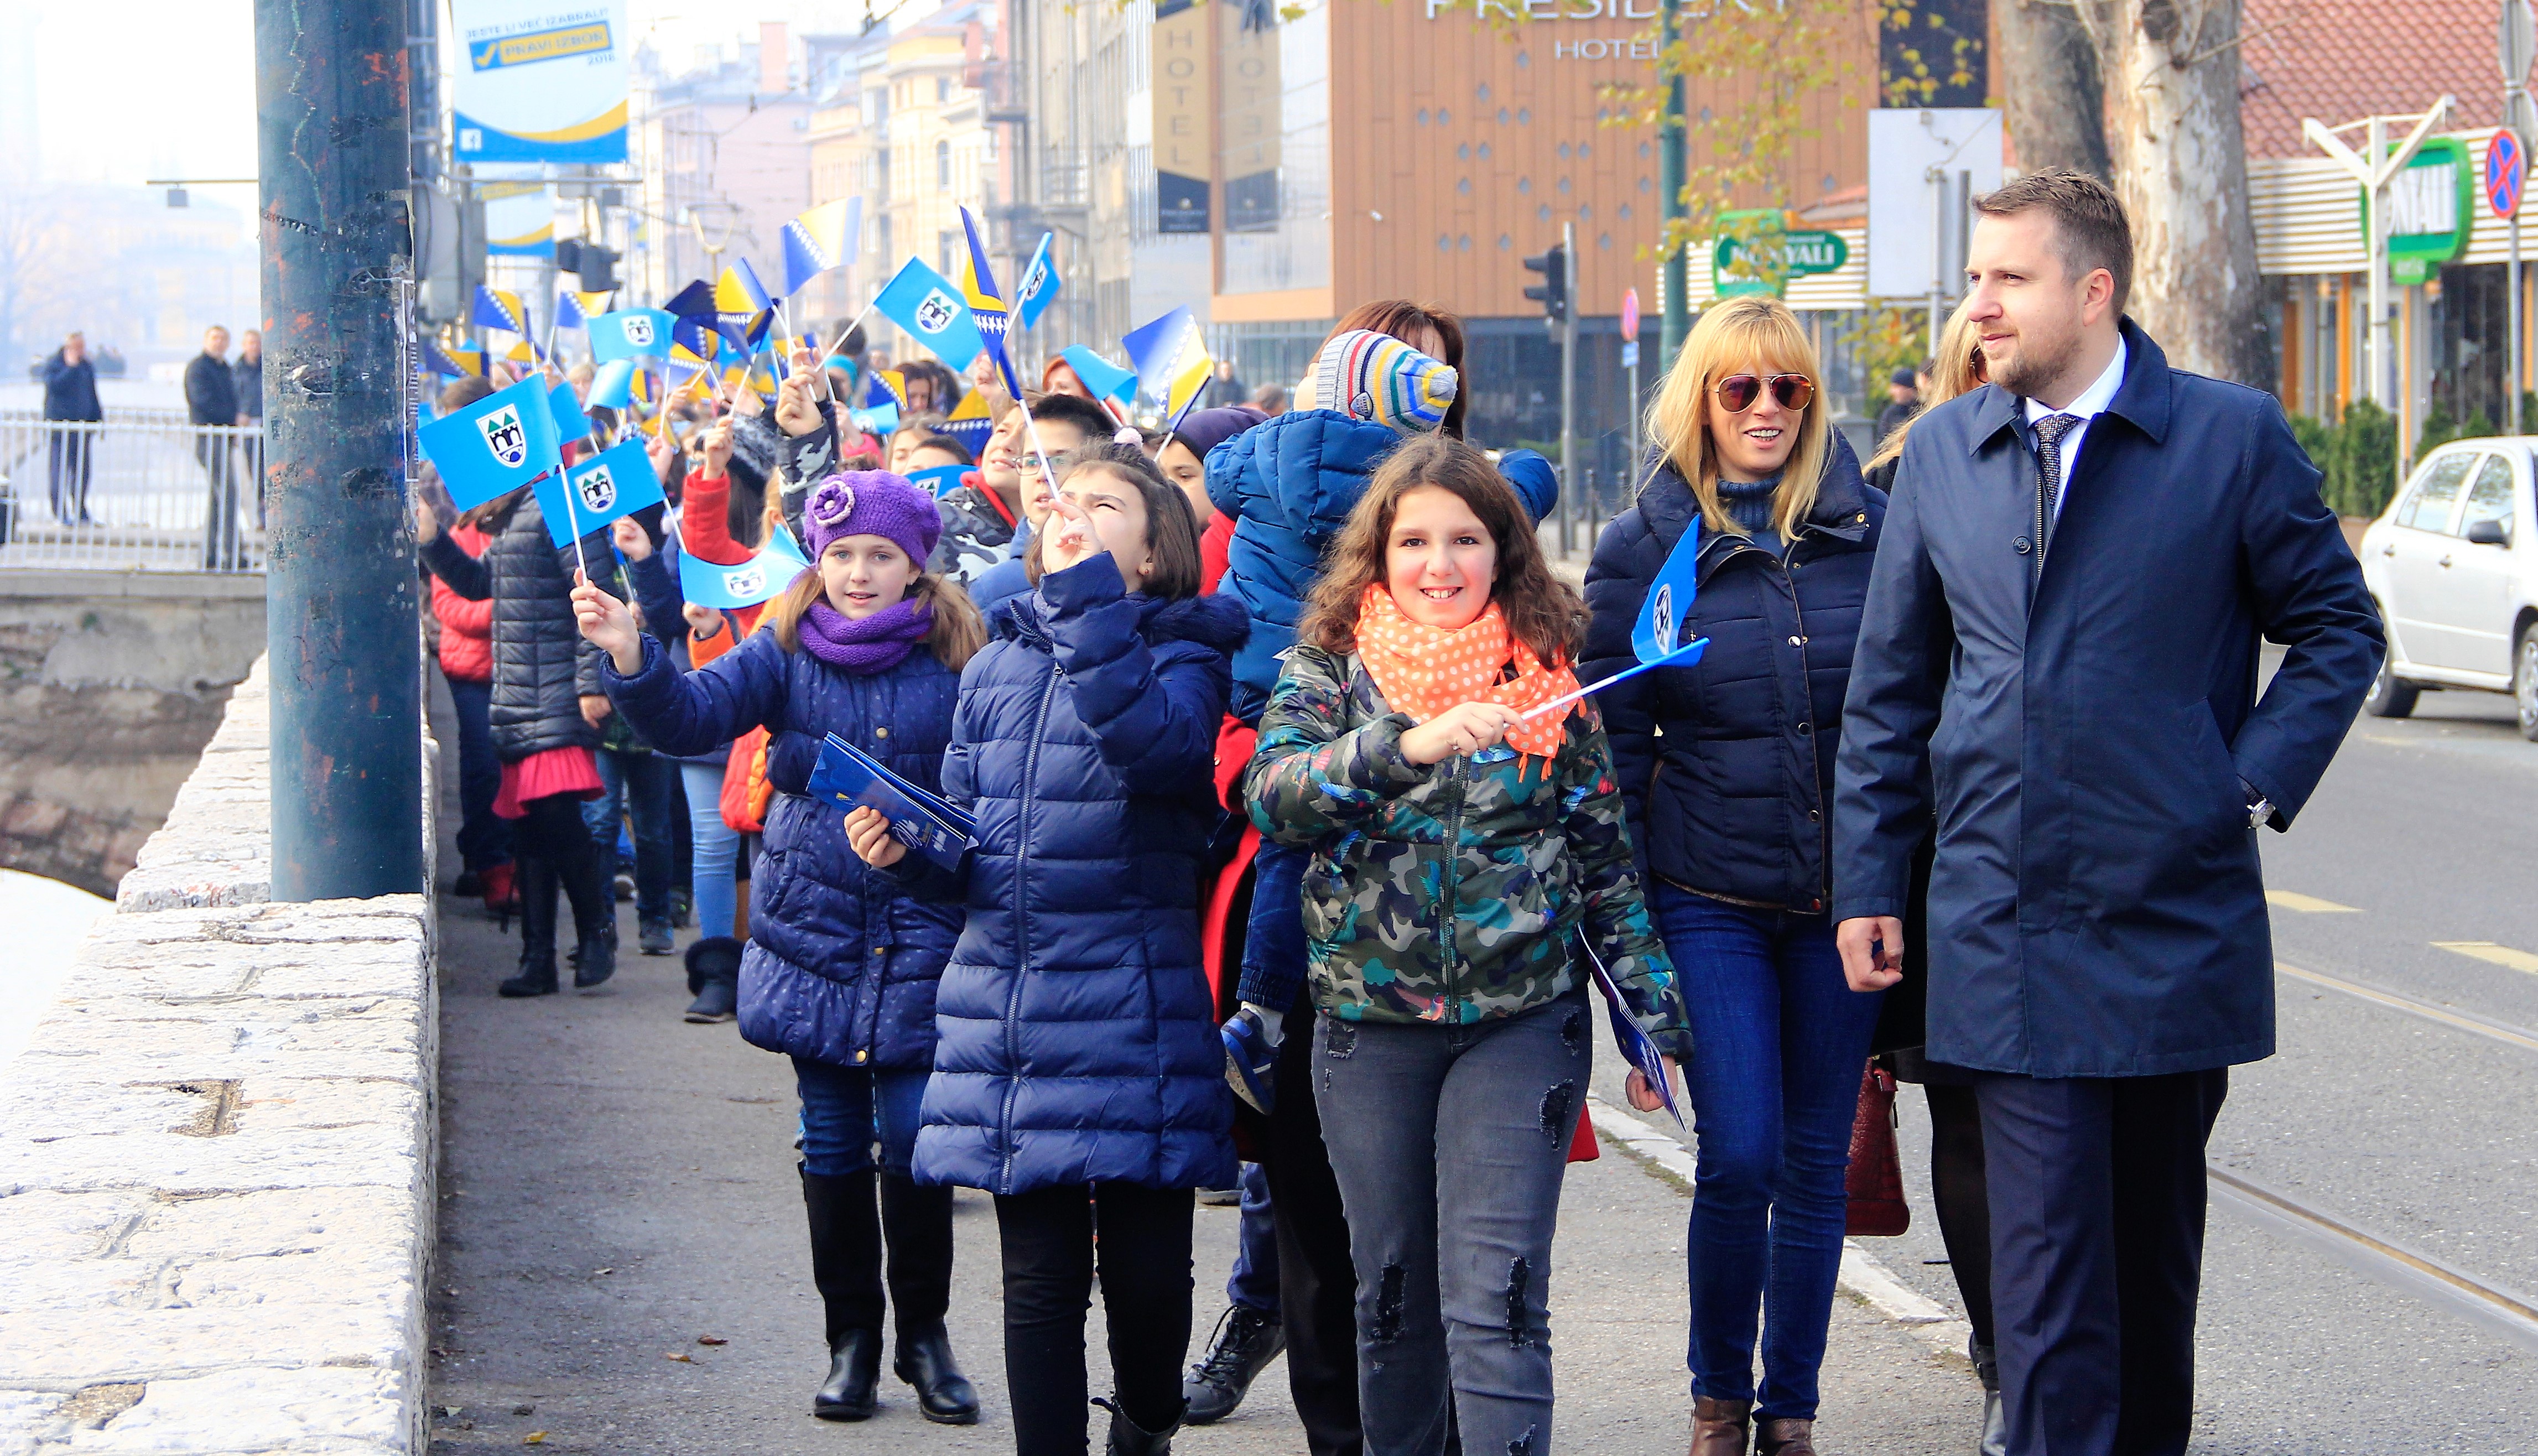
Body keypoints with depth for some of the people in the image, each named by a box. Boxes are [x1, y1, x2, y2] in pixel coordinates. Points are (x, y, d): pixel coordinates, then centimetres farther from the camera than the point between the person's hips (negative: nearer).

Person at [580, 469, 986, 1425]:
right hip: (813, 935, 2)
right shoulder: (787, 651, 1)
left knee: (915, 1139, -4)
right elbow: (692, 718, -13)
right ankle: (851, 1338, 21)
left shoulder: (958, 660, -2)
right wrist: (633, 658, -29)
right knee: (833, 1146, 8)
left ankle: (925, 1335, 14)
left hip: (920, 941, -2)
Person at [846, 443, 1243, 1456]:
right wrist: (905, 848, -4)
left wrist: (1087, 598, -25)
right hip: (1008, 1010, 4)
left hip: (1134, 1014, -4)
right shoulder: (997, 668, 15)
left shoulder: (1182, 658, -1)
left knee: (1147, 1269, 1)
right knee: (1040, 1276, 6)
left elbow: (1156, 746, -26)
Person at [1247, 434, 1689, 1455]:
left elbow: (1607, 862, 8)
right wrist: (1408, 745, -30)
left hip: (1520, 1021, -1)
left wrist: (1656, 1021, 5)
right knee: (1391, 1294, 10)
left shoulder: (1548, 679, 5)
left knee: (1493, 1303, -10)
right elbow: (1271, 792, -16)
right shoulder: (1333, 668, 3)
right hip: (1368, 1025, 1)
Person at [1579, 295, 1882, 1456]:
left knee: (1816, 1161, 6)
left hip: (1845, 892, 2)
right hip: (1710, 897, -2)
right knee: (1739, 1156, -8)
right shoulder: (1646, 545, 0)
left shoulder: (1867, 525, 2)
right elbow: (1612, 739, 3)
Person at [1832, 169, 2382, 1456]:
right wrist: (1867, 882, 9)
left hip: (2175, 916, -1)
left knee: (2155, 1236, 13)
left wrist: (2256, 782, -6)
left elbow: (2339, 628, 6)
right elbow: (1890, 687, 12)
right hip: (2007, 930, 1)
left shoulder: (2231, 435, -2)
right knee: (2045, 1247, -6)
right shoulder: (1942, 452, 7)